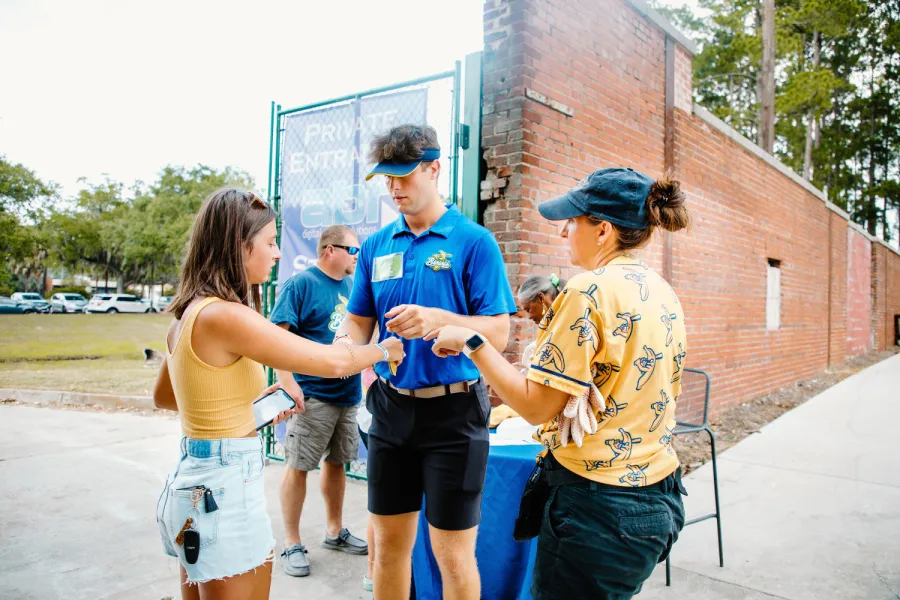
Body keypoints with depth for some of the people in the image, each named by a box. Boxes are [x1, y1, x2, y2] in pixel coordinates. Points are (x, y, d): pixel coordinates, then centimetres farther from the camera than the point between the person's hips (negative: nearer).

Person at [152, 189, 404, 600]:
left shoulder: (188, 313, 5)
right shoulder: (224, 315, -22)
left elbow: (163, 397, 20)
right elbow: (332, 362, -21)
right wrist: (384, 350, -2)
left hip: (198, 482, 9)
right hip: (224, 490, -9)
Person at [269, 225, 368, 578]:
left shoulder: (353, 286, 12)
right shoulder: (300, 284, -8)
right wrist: (287, 381, -22)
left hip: (347, 393, 7)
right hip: (312, 394, -6)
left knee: (337, 462, 16)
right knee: (298, 467, 1)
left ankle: (334, 531, 31)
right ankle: (292, 543, 15)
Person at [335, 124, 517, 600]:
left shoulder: (473, 241, -8)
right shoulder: (376, 244, 6)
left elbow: (498, 332, -12)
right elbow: (359, 321, 10)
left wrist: (438, 319, -29)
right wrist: (346, 347, -13)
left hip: (453, 411, -4)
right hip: (391, 407, 5)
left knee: (453, 555, 6)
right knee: (389, 543, 17)